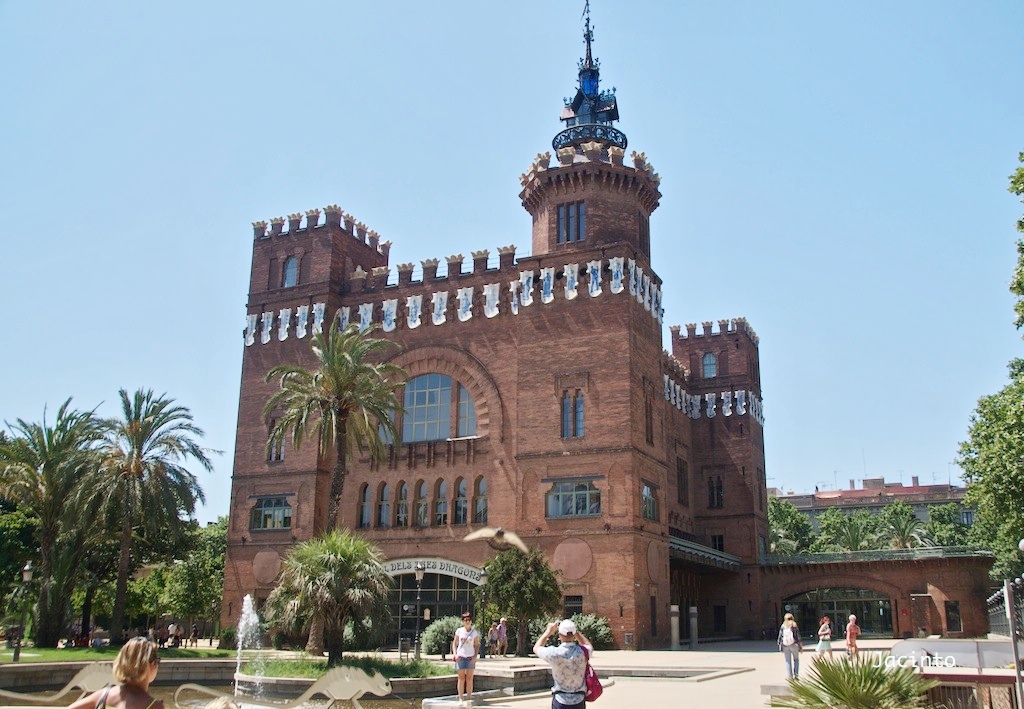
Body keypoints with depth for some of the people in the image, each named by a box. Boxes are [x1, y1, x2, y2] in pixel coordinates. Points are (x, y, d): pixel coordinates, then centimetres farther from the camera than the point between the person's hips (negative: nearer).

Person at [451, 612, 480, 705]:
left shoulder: (474, 632, 1)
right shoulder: (459, 631, 1)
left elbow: (477, 645, 3)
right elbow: (454, 643, 5)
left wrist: (475, 656, -8)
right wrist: (455, 654, -7)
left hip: (470, 658, 0)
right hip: (460, 657, 0)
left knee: (469, 679, 4)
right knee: (461, 678, 2)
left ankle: (469, 698, 10)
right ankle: (461, 698, 7)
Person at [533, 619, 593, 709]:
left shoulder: (555, 653, -16)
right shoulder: (583, 652, -9)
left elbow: (536, 648, 6)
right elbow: (589, 646, 19)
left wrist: (548, 631, 12)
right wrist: (576, 632, 13)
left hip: (561, 701, -2)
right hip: (579, 701, 3)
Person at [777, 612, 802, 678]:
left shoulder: (783, 626, 4)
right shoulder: (794, 626, -3)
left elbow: (780, 636, 3)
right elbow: (798, 636, -4)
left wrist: (780, 646, 9)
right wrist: (800, 647, 1)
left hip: (785, 646, 2)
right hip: (793, 645, -2)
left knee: (788, 661, 8)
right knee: (796, 659, 17)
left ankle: (789, 676, 6)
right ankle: (796, 673, 6)